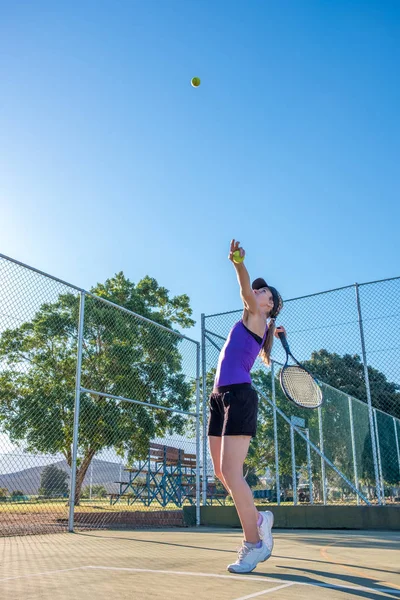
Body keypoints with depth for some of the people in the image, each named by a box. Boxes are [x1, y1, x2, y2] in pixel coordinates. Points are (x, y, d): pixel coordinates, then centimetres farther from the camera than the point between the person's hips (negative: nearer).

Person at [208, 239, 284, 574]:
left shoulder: (257, 317, 2)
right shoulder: (253, 322, 24)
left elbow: (245, 288, -19)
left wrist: (239, 263, -35)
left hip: (239, 395, -9)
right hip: (221, 397, 9)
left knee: (231, 472, -13)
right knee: (222, 472, 10)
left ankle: (253, 544, -3)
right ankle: (258, 520, 26)